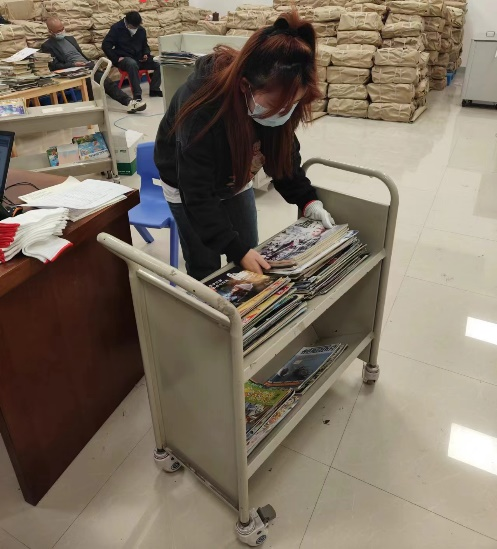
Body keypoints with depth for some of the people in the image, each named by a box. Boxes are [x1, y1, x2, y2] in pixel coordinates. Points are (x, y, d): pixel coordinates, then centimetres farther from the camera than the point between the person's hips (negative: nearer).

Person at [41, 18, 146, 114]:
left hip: (87, 65, 5)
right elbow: (54, 66, -6)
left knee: (108, 82, -19)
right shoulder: (47, 46, 5)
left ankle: (129, 102, -28)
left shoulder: (70, 38, 25)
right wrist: (73, 64, -17)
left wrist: (91, 63, 7)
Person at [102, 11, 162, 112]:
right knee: (132, 64, -42)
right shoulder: (116, 28, -7)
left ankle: (154, 89, -5)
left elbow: (145, 45, 24)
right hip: (124, 59, -5)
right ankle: (137, 95, -43)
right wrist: (116, 59, -18)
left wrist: (146, 54, 2)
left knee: (159, 63, -16)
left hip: (139, 58, 5)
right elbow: (105, 45, -10)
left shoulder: (141, 30, 8)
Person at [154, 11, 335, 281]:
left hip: (235, 182, 5)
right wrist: (237, 249, -40)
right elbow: (197, 193, -36)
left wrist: (308, 200, -17)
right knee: (205, 271, 1)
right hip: (188, 185, -5)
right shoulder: (204, 107, -39)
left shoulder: (278, 98, -23)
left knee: (252, 269, 10)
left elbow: (285, 154, -6)